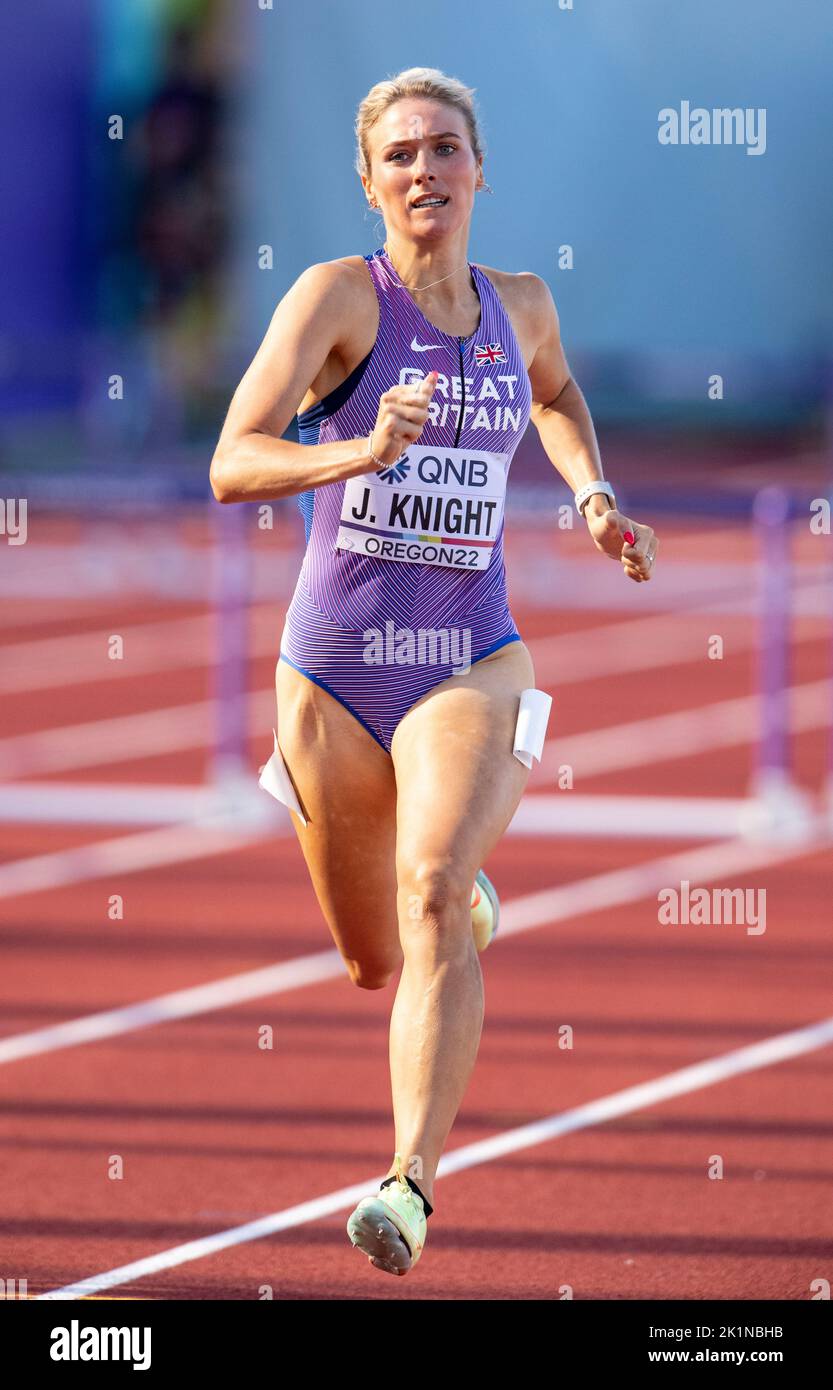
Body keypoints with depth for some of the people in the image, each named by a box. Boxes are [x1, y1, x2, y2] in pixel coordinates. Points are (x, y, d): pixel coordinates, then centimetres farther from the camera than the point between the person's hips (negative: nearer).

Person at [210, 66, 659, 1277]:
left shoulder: (520, 306, 6)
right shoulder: (339, 293, -8)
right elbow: (232, 465, -17)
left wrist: (593, 494, 15)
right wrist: (359, 454, -34)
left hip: (470, 665, 0)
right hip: (335, 669, 0)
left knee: (432, 903, -26)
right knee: (372, 963, 16)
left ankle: (412, 1186, -35)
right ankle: (463, 889, 55)